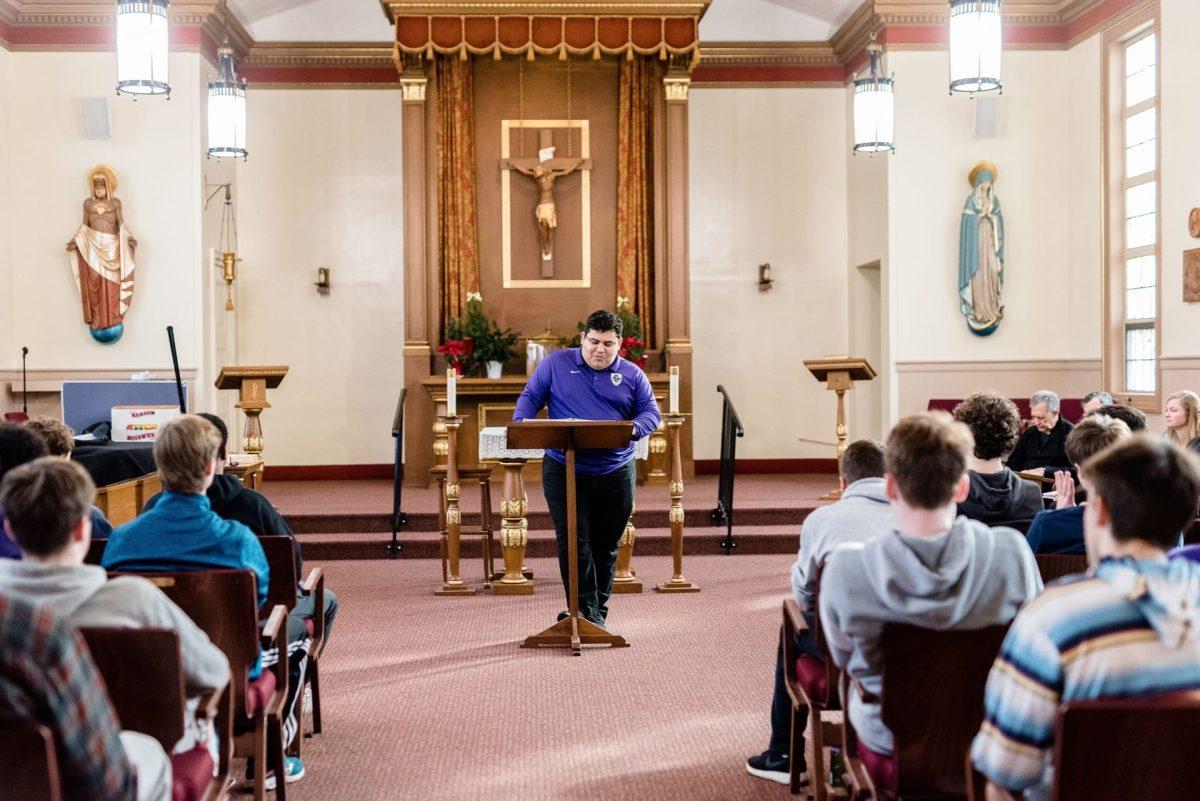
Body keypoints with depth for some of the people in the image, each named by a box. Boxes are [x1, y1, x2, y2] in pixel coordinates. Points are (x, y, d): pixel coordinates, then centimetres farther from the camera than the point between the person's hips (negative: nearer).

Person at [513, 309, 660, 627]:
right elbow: (530, 397, 7)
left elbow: (651, 412, 3)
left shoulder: (632, 374, 7)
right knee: (572, 541, -11)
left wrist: (634, 428, -19)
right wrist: (521, 425, -13)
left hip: (615, 474, 2)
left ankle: (598, 609, 21)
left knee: (606, 547, 9)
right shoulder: (556, 363, 4)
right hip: (564, 471, -2)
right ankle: (585, 608, -7)